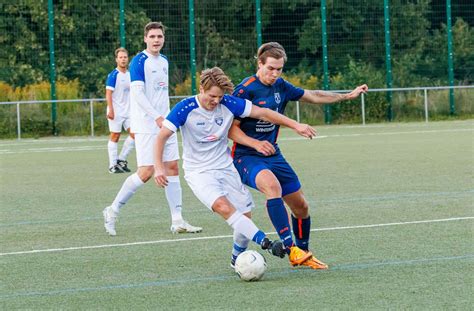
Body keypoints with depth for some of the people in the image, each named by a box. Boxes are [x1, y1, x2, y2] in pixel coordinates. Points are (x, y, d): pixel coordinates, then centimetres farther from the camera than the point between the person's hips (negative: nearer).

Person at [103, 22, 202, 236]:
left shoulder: (164, 61, 14)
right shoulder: (139, 62, -11)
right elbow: (137, 93, -19)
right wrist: (157, 117, -27)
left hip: (164, 123, 8)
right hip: (146, 126, -8)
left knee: (172, 167, 4)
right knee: (146, 172, -12)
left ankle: (177, 221, 5)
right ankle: (113, 211, 2)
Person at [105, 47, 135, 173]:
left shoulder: (130, 74, 12)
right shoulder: (113, 75, -9)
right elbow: (108, 93, -14)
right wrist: (110, 110, -20)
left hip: (128, 110, 7)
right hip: (116, 112, -7)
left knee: (134, 134, -2)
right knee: (115, 136, -2)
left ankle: (121, 159, 10)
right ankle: (113, 165, 3)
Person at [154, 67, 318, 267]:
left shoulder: (228, 104, -8)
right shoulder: (185, 109, -16)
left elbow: (262, 113, -3)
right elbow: (162, 137, -13)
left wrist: (295, 125, -6)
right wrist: (159, 167, -26)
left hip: (226, 168, 4)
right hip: (198, 173, -4)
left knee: (244, 215, 0)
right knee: (224, 207, -29)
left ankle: (237, 259, 24)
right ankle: (265, 243, -34)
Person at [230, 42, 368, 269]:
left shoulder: (281, 86, 6)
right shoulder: (245, 90, -15)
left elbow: (313, 96, 20)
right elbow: (230, 129, -14)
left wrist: (347, 96, 20)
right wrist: (255, 143, -27)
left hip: (273, 155, 7)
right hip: (246, 157, -7)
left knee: (300, 206, 7)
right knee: (272, 185, -36)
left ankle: (303, 253, 30)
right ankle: (290, 248, -39)